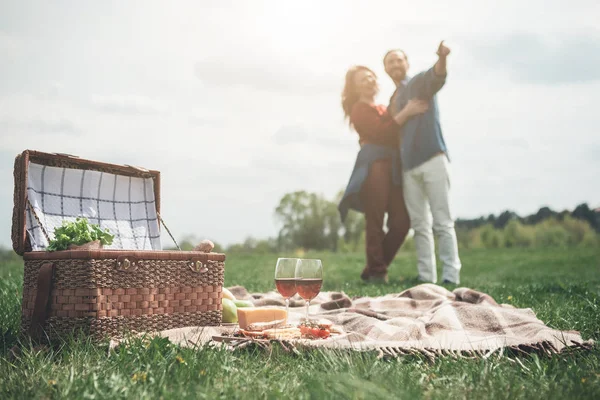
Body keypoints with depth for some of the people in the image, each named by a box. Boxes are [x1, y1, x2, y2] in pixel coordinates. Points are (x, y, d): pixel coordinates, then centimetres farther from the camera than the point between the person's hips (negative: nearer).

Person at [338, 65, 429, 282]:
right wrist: (406, 112, -15)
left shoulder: (383, 109, 29)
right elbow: (380, 132, -10)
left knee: (402, 221, -2)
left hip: (392, 165, 7)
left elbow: (396, 133, 18)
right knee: (375, 220, -8)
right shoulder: (359, 109, 6)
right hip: (374, 163, -7)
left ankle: (373, 269, 8)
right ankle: (377, 271, -2)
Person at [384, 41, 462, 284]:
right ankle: (426, 276, 9)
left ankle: (451, 274, -4)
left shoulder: (419, 83, 4)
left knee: (442, 221, -5)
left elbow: (435, 78, -20)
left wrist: (442, 59, -41)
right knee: (419, 224, 5)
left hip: (432, 159, -6)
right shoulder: (393, 100, 22)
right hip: (408, 166, 6)